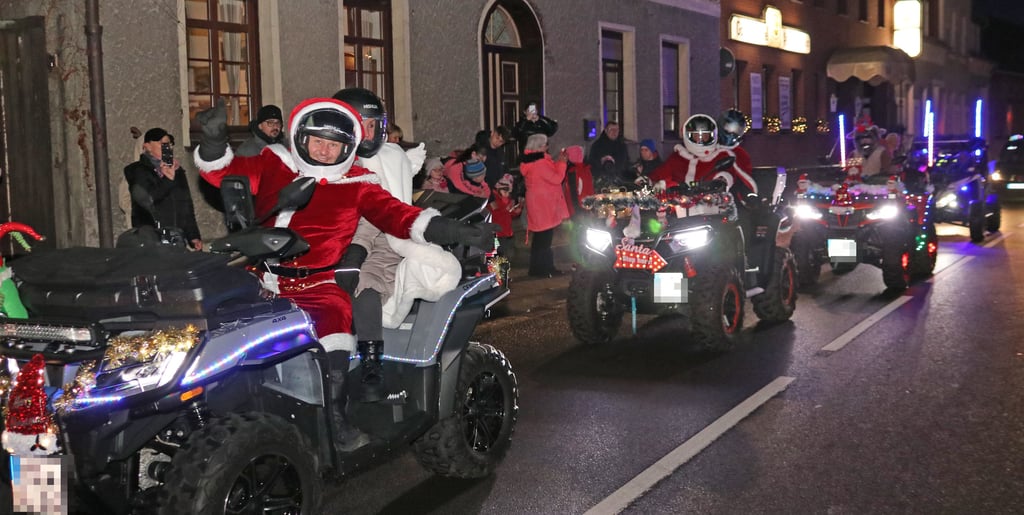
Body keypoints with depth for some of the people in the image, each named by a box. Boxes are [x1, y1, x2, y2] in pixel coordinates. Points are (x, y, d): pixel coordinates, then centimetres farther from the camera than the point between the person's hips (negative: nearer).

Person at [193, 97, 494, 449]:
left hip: (314, 286, -3)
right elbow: (225, 171, 7)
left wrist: (453, 231, -15)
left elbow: (396, 215, -4)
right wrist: (214, 140, -15)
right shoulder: (272, 165, 10)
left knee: (335, 316, -30)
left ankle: (334, 416, -22)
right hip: (256, 277, 4)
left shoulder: (356, 185, 4)